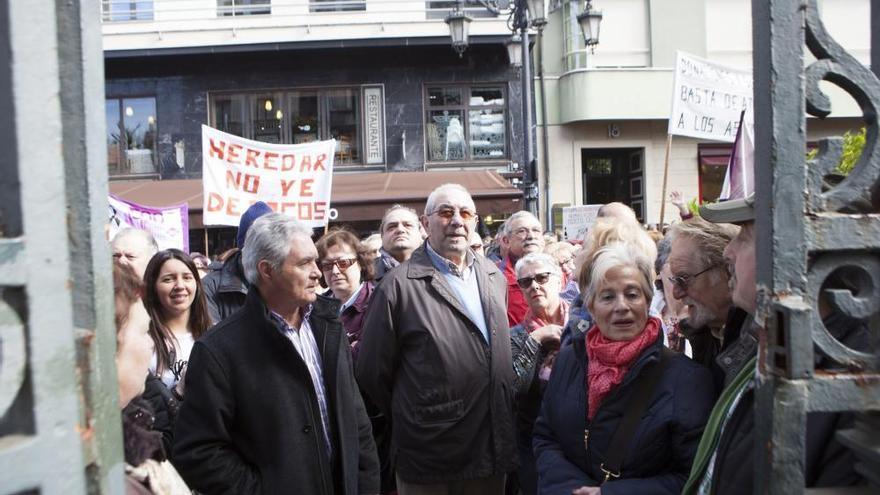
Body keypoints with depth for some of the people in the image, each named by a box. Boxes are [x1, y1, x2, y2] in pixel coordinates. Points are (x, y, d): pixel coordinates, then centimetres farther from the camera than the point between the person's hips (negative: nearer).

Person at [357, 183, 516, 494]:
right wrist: (411, 421, 4)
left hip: (493, 452, 5)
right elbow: (372, 371, -7)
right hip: (429, 462, -5)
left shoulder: (495, 277, 7)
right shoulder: (400, 285, -12)